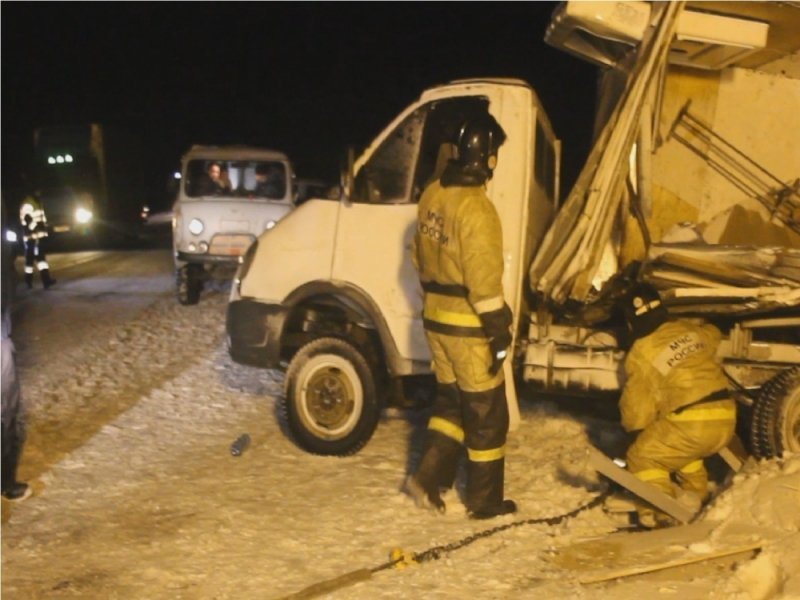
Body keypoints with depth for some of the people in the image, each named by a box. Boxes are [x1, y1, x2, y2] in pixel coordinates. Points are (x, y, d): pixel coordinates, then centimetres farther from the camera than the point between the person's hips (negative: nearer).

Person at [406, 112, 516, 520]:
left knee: (450, 400, 22)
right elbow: (484, 278, -22)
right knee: (486, 413, 6)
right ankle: (484, 501, 16)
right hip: (468, 327, -8)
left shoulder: (432, 196, 5)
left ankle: (429, 477, 17)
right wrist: (499, 328, -16)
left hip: (436, 319, 8)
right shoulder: (475, 208, -22)